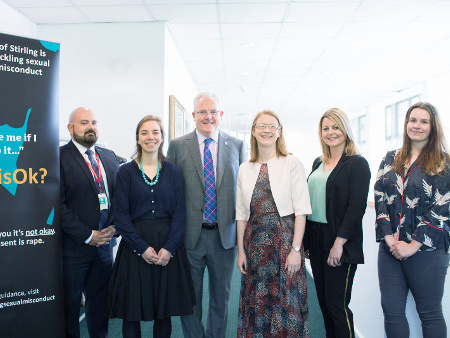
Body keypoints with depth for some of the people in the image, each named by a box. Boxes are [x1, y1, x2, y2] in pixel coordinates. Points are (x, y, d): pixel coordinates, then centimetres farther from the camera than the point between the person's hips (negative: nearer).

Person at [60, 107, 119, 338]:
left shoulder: (109, 157, 10)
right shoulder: (60, 157, -9)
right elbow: (58, 205, -14)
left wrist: (114, 226, -4)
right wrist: (87, 236, -15)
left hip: (105, 242, 5)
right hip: (74, 246, -5)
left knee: (99, 301, 18)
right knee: (70, 303, 10)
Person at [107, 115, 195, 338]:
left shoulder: (173, 172, 4)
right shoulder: (126, 172, 0)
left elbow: (180, 213, 1)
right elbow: (121, 215, -4)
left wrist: (169, 248, -10)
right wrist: (142, 248, -12)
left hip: (168, 247, 1)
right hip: (135, 247, -1)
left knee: (165, 310, 10)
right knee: (132, 311, 7)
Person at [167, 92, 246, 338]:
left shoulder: (236, 146, 4)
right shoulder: (177, 146, 0)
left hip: (225, 233, 2)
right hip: (190, 234, -1)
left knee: (221, 295, 17)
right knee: (190, 297, 13)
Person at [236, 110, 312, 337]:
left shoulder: (292, 164, -2)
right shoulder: (245, 169, 8)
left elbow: (301, 210, -6)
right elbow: (241, 213, 8)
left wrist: (296, 249, -12)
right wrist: (241, 250, 4)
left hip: (285, 238, -3)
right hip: (255, 241, 3)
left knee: (287, 300, 4)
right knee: (256, 301, 10)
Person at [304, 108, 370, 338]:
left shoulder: (357, 164, -7)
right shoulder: (318, 163, 13)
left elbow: (357, 207, -14)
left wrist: (339, 243, -19)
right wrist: (305, 239, 9)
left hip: (339, 243, -6)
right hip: (315, 239, 7)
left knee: (336, 304, -1)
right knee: (323, 300, 13)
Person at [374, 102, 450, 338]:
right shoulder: (390, 160, 11)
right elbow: (380, 199, 4)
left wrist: (413, 245, -13)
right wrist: (389, 237, -8)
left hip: (427, 249, -3)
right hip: (390, 247, 3)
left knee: (429, 313, 8)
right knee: (391, 312, 6)